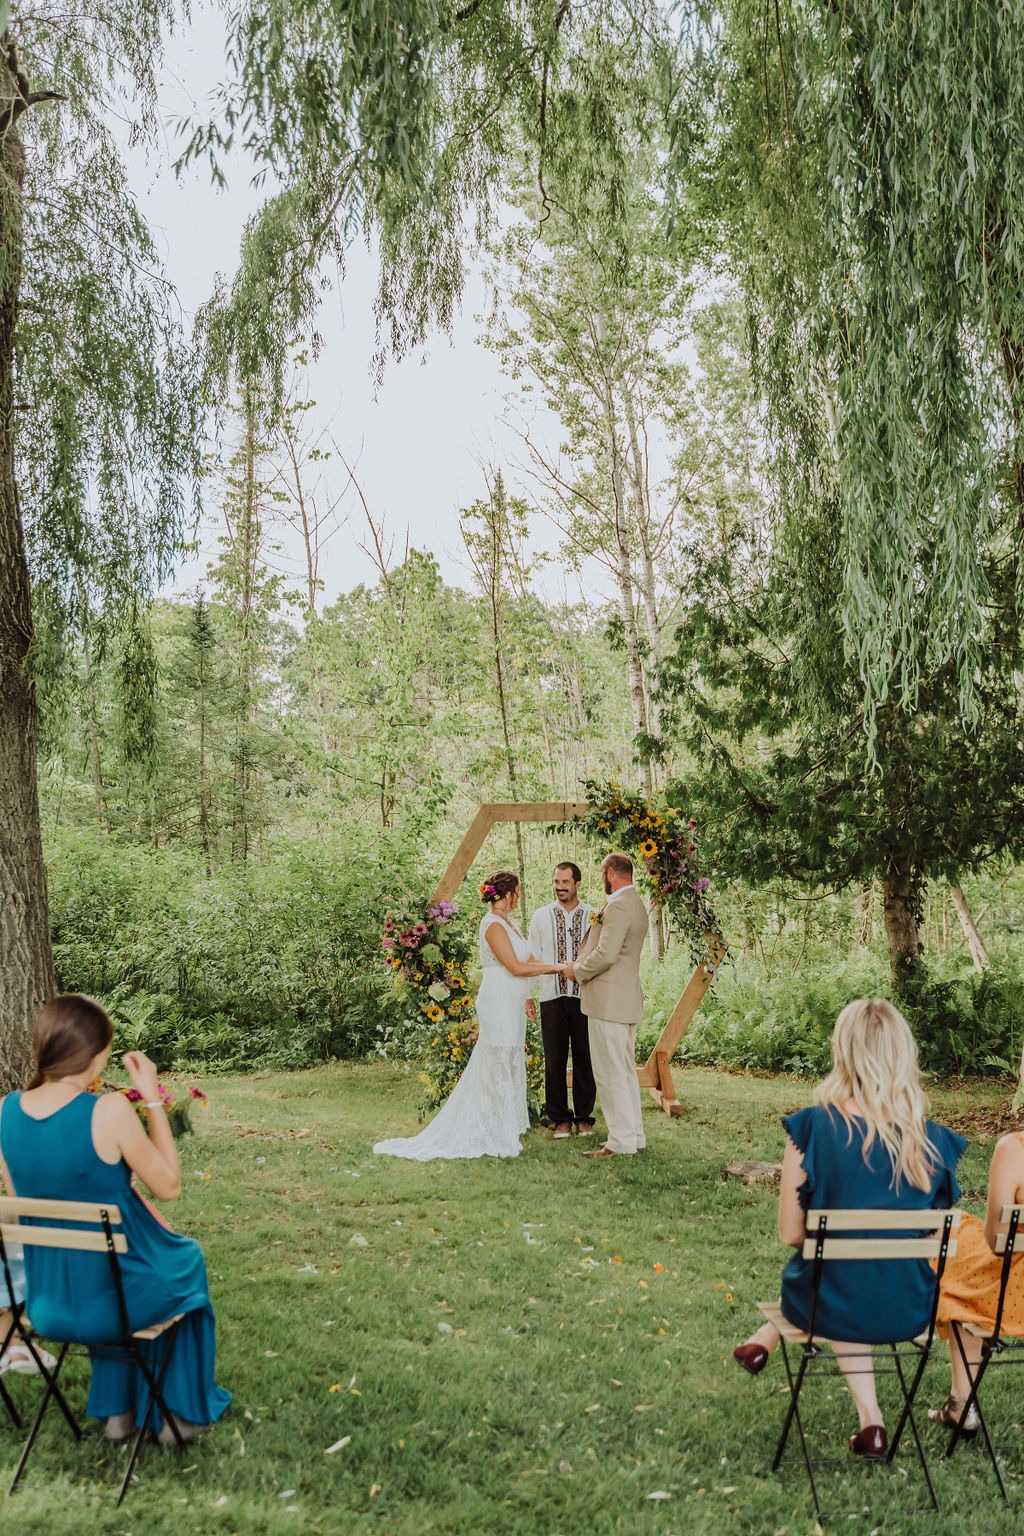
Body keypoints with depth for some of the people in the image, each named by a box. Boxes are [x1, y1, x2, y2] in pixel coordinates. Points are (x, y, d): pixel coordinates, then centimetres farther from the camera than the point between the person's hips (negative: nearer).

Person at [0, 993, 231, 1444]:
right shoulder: (108, 1111, -25)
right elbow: (168, 1187, -12)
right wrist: (152, 1099, -9)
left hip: (47, 1305, 5)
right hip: (117, 1297, -5)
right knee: (186, 1257, 29)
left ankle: (118, 1410, 42)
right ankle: (177, 1412, 40)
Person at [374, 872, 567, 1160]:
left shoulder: (506, 923, 15)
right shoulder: (494, 924, -16)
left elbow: (530, 961, 17)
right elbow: (516, 967, -20)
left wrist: (557, 966, 8)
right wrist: (555, 967, -12)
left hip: (510, 1006, 10)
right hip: (499, 1004, -10)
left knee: (503, 1068, 14)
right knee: (500, 1068, -3)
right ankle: (497, 1137, 5)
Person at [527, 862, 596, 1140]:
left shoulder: (593, 916, 5)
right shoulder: (540, 916, 8)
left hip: (585, 997, 0)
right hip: (552, 997, 1)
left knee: (585, 1059, 4)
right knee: (554, 1061, 3)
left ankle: (584, 1117, 17)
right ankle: (560, 1118, 14)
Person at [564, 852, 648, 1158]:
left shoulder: (618, 906, -18)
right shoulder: (636, 904, 15)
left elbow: (605, 954, -23)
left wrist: (577, 971, -8)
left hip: (608, 1001, -11)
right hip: (627, 998, 11)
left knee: (610, 1073, -4)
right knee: (625, 1071, 16)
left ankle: (621, 1143, 0)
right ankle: (633, 1135, 22)